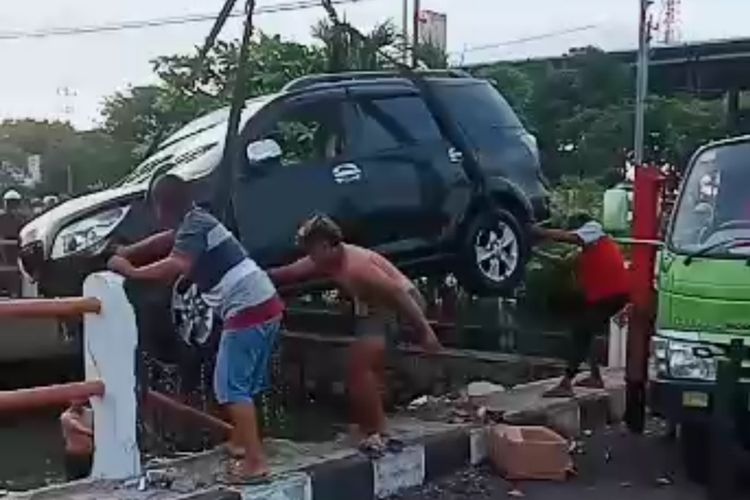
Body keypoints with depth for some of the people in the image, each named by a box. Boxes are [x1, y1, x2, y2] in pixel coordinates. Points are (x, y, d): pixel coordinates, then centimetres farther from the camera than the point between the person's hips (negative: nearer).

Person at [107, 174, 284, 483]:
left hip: (247, 311, -10)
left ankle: (256, 463, -11)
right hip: (265, 305, 10)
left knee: (231, 387, -8)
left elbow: (176, 266, -27)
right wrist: (126, 253, 33)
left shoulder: (192, 226, -10)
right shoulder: (196, 220, 20)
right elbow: (166, 241, 38)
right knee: (244, 383, 22)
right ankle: (242, 442, 35)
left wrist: (131, 272, -18)